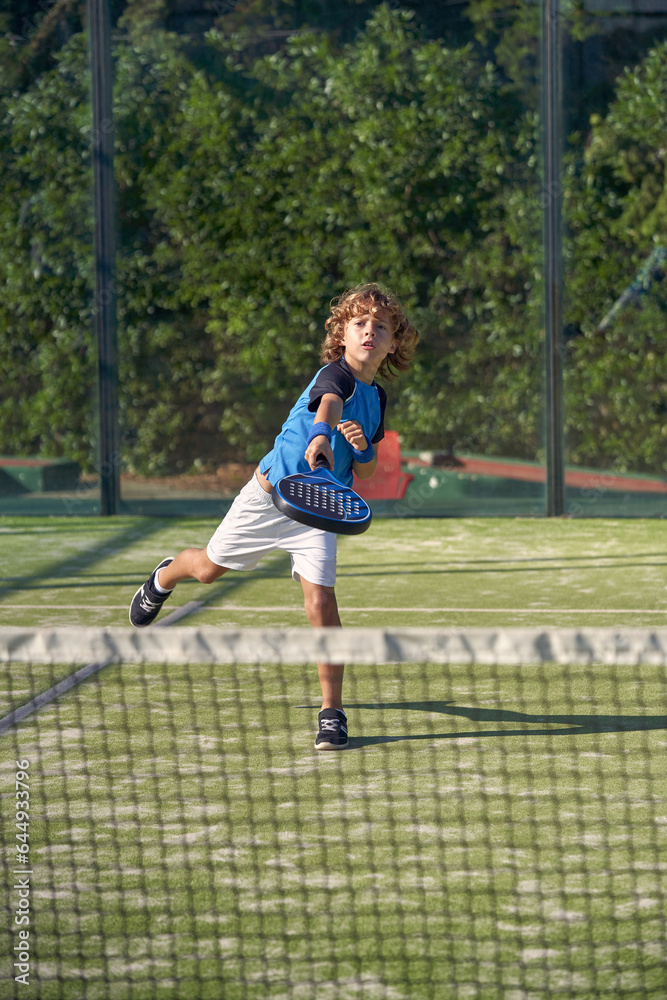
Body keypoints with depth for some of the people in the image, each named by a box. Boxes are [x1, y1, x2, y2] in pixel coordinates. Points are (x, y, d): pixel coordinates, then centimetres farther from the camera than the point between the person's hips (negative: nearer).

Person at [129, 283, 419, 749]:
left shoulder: (377, 399, 3)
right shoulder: (336, 375, -18)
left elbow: (366, 475, 10)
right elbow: (329, 403, -43)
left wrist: (363, 449, -13)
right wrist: (320, 435, -65)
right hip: (269, 496, -3)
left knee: (321, 601, -15)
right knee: (208, 569, 19)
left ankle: (333, 713, -8)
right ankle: (164, 579, 56)